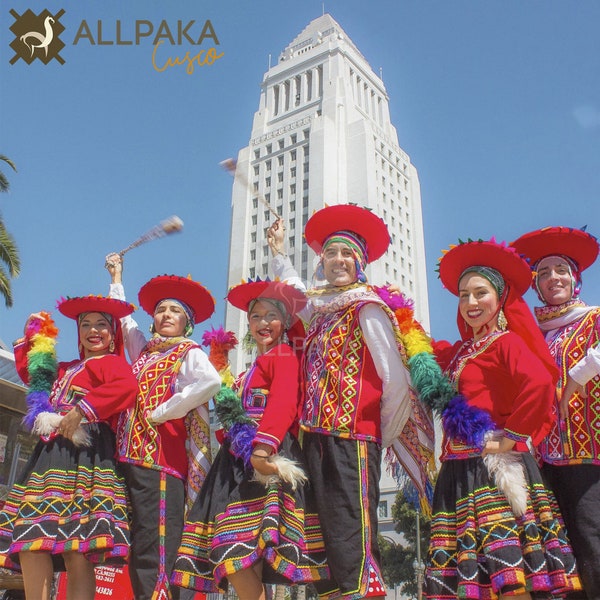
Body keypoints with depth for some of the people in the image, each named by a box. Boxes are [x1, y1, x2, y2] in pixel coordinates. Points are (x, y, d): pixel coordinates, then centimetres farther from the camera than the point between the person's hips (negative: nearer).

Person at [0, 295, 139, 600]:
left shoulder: (113, 362, 6)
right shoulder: (65, 369, 29)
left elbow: (127, 386, -18)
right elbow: (28, 373, 45)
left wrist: (83, 409, -23)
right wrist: (29, 337, 37)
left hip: (86, 452, -8)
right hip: (52, 453, 8)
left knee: (76, 548, -16)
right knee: (30, 542, -4)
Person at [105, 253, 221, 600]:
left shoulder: (189, 354, 1)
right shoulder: (144, 350, 20)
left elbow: (211, 382, -22)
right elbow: (122, 317, 38)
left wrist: (161, 412, -17)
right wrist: (117, 277, 46)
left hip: (163, 456, -7)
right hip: (131, 455, 7)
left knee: (155, 550, -12)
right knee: (140, 550, 6)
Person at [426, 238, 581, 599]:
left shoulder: (505, 341, -4)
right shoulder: (458, 350, 17)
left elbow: (539, 382, -23)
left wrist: (510, 437, -18)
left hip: (494, 467, -7)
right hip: (458, 470, 7)